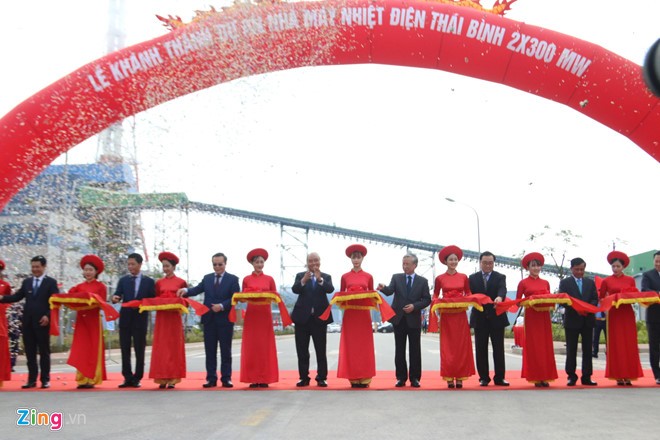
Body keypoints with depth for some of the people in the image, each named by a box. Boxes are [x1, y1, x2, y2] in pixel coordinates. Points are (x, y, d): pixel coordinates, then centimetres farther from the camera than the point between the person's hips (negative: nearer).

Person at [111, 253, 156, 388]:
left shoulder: (148, 281, 4)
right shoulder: (123, 280, 11)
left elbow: (152, 300, 3)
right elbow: (118, 294, 2)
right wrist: (115, 298, -20)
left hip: (140, 317, -2)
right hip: (125, 317, 2)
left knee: (139, 349, 2)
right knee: (125, 348, 3)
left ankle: (137, 378, 9)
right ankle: (127, 378, 9)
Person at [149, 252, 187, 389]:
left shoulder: (181, 282, 2)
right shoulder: (159, 283, 10)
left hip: (174, 317, -3)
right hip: (161, 317, 3)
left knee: (174, 347, -1)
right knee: (161, 347, 0)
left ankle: (173, 378, 2)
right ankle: (162, 378, 4)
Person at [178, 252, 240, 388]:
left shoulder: (233, 279, 2)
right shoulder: (207, 278, 12)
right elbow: (198, 289, -4)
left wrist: (222, 306, -19)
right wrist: (186, 290, -24)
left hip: (225, 319, -3)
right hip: (209, 319, 3)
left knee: (225, 351, 3)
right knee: (210, 351, 5)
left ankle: (226, 378, 7)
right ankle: (211, 378, 10)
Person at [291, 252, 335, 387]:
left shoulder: (326, 277, 7)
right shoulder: (300, 276, 7)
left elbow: (330, 289, -13)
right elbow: (295, 290, -10)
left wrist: (320, 279, -28)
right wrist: (303, 281, -29)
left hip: (319, 317, -1)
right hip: (302, 316, 1)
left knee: (321, 350, 2)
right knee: (302, 350, 4)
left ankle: (322, 378, 9)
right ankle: (304, 378, 11)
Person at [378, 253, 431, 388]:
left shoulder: (423, 281, 4)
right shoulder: (396, 277, 5)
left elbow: (427, 299, 0)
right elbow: (390, 291, -12)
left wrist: (415, 306, -14)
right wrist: (383, 288, -35)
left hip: (414, 319, -1)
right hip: (399, 318, 1)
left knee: (415, 350, 3)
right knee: (399, 350, 5)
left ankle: (415, 378, 11)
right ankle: (401, 377, 12)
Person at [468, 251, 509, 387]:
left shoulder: (500, 277, 4)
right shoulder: (473, 278, 9)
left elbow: (502, 289, -16)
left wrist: (499, 297, -38)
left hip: (496, 317, -1)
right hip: (479, 318, 1)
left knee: (498, 349, 2)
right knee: (481, 349, 4)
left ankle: (499, 377, 8)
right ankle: (484, 377, 11)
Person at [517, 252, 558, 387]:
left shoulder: (546, 283, 12)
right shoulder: (523, 283, 1)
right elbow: (518, 301, 0)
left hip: (544, 316, 4)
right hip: (531, 316, -4)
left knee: (546, 346, 3)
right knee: (533, 346, -2)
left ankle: (545, 377, 8)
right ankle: (535, 377, 1)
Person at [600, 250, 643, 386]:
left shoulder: (630, 280, 8)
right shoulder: (606, 281, 3)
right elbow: (601, 299, 7)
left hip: (628, 314, 2)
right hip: (614, 315, -2)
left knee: (629, 345, 1)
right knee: (616, 345, -2)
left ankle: (628, 376, 5)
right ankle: (618, 376, 1)